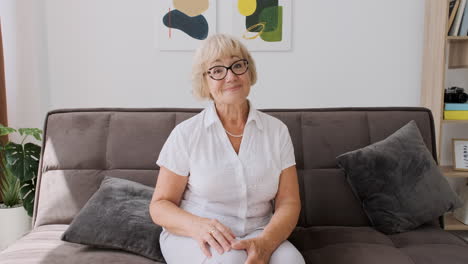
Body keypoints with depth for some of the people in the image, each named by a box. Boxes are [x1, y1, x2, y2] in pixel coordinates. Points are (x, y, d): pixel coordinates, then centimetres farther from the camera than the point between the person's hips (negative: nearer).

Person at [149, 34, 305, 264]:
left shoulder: (277, 130, 2)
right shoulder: (185, 133, -5)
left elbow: (288, 202, 0)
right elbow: (160, 205, -1)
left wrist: (265, 242, -21)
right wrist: (197, 225, -23)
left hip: (257, 235, 2)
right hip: (191, 236, -1)